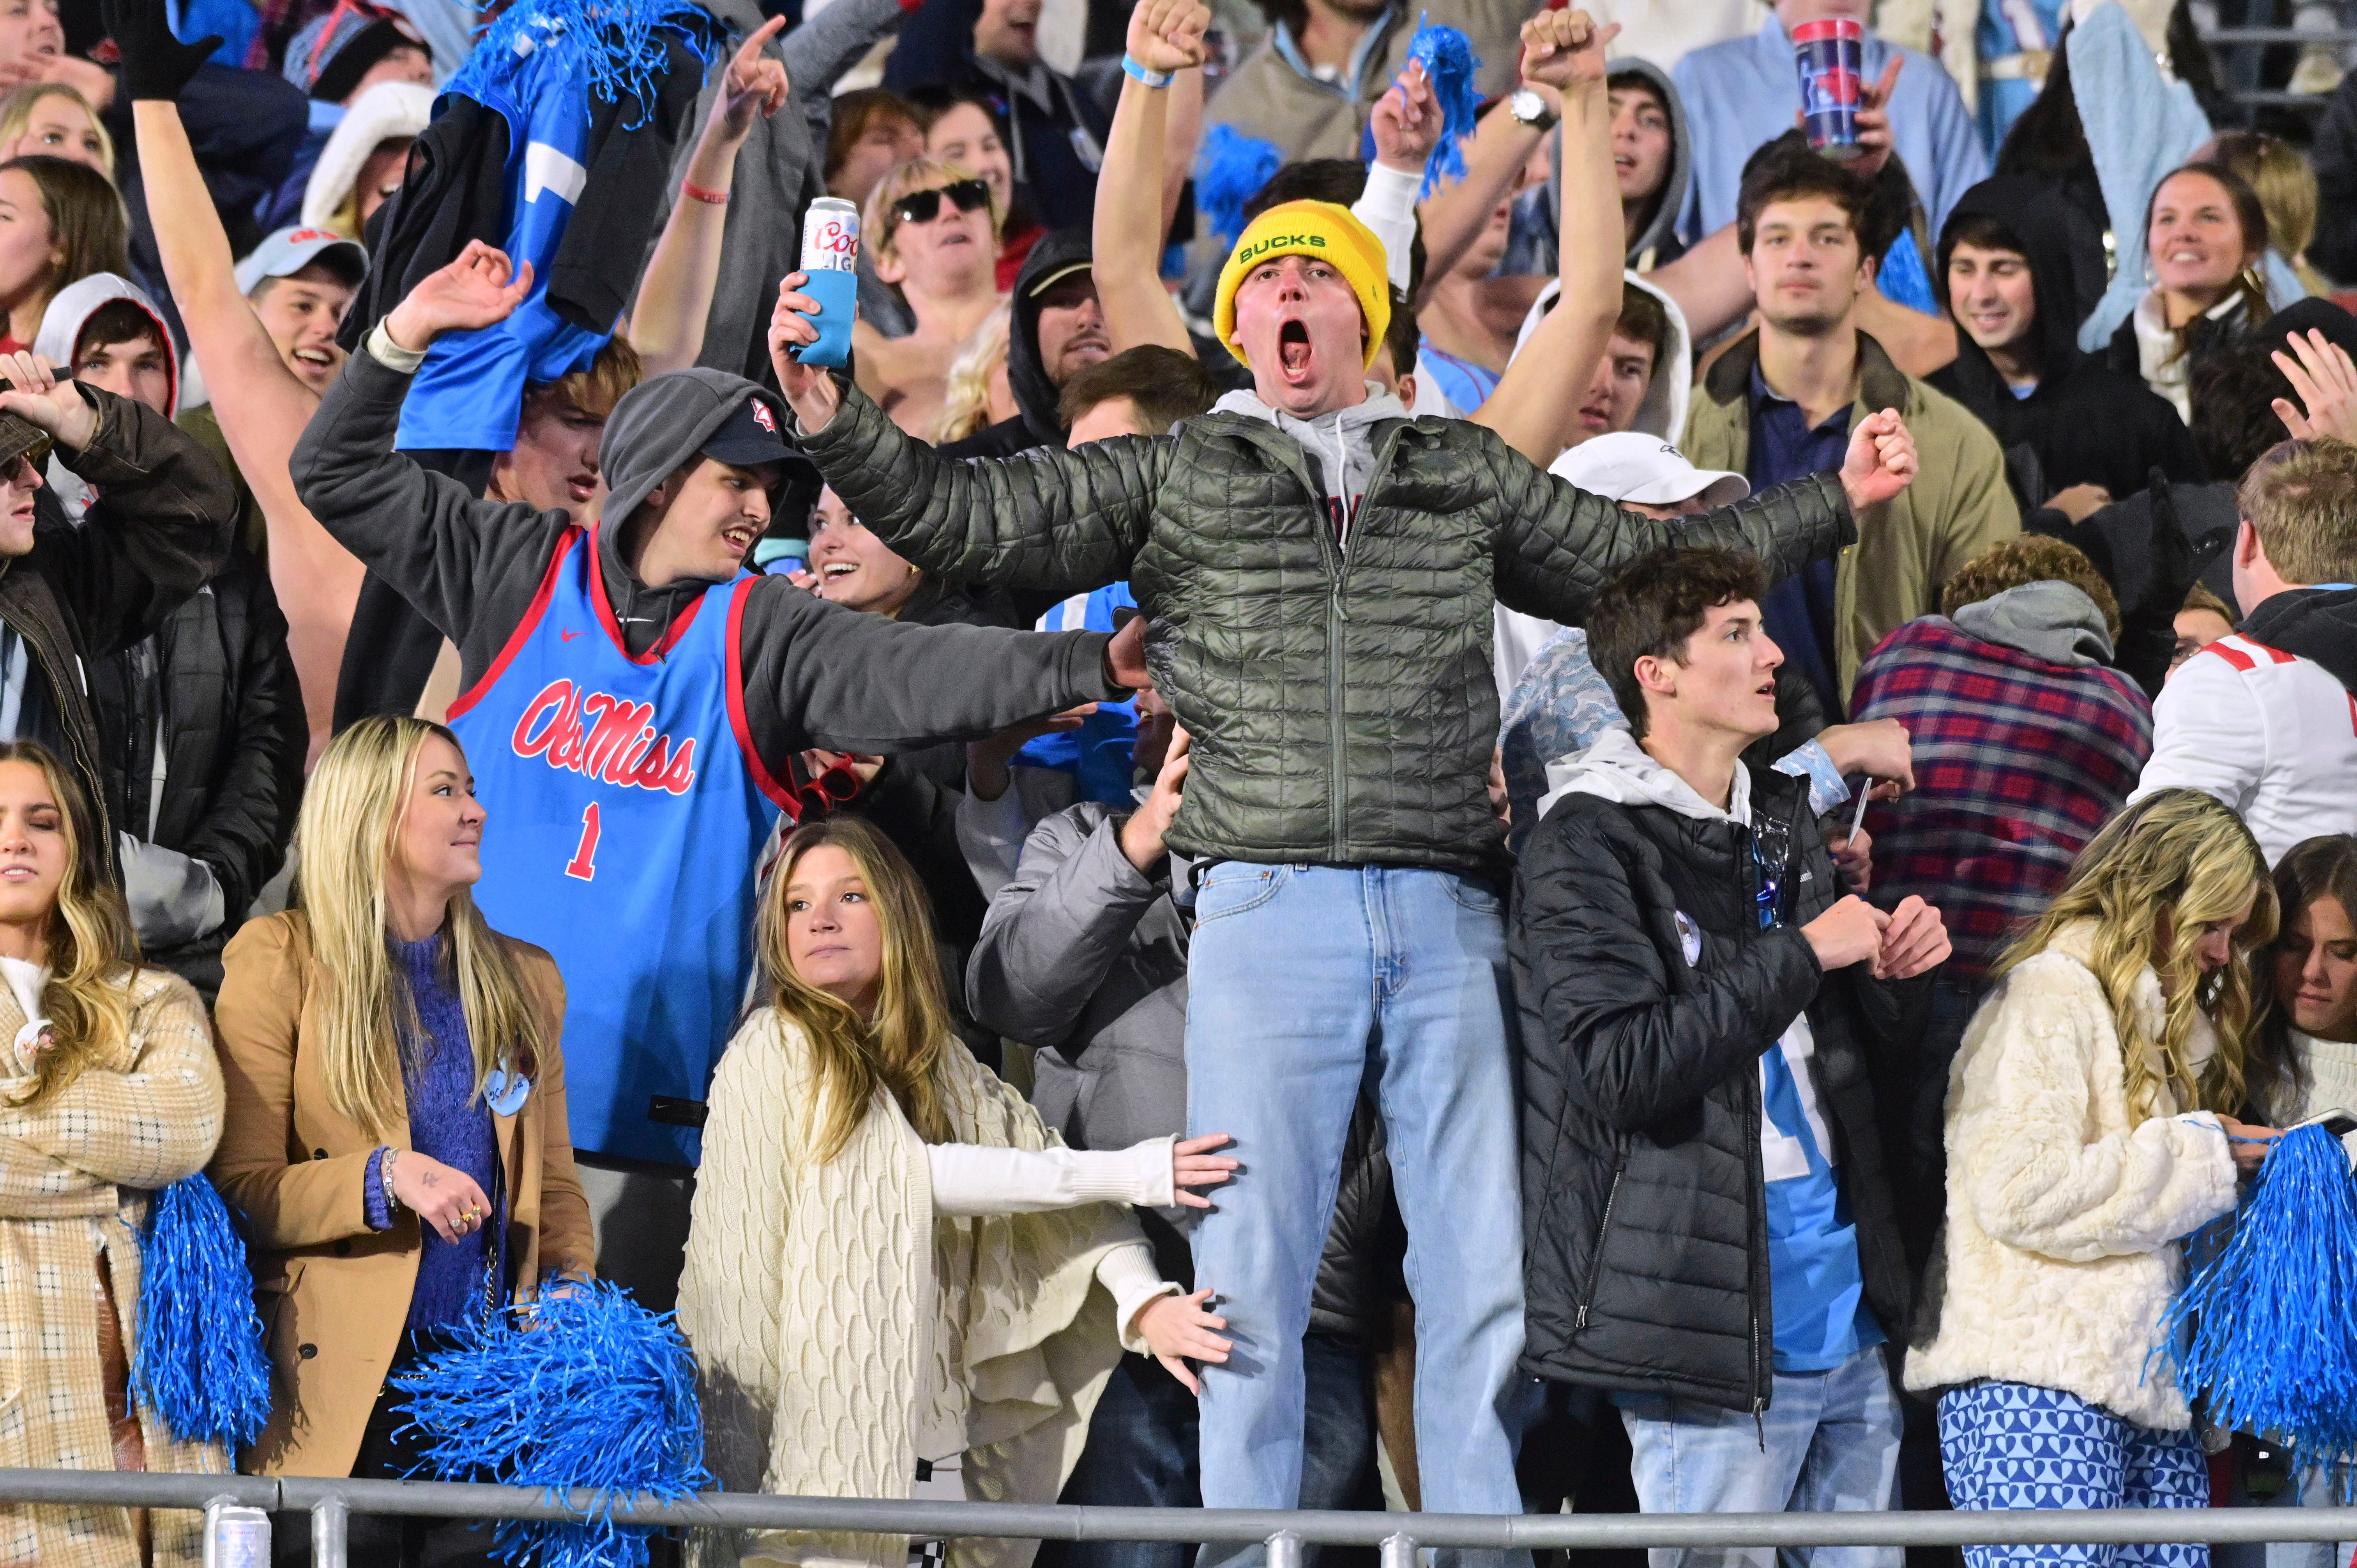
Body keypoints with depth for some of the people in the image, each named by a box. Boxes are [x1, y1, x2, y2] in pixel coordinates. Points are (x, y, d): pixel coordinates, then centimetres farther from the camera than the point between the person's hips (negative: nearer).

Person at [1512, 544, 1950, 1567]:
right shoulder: (1586, 847, -7)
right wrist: (1802, 953, -17)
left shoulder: (1786, 823, 16)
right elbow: (1623, 1068, -20)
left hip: (1846, 1309, 7)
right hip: (1713, 1324, -7)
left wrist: (1900, 975, 2)